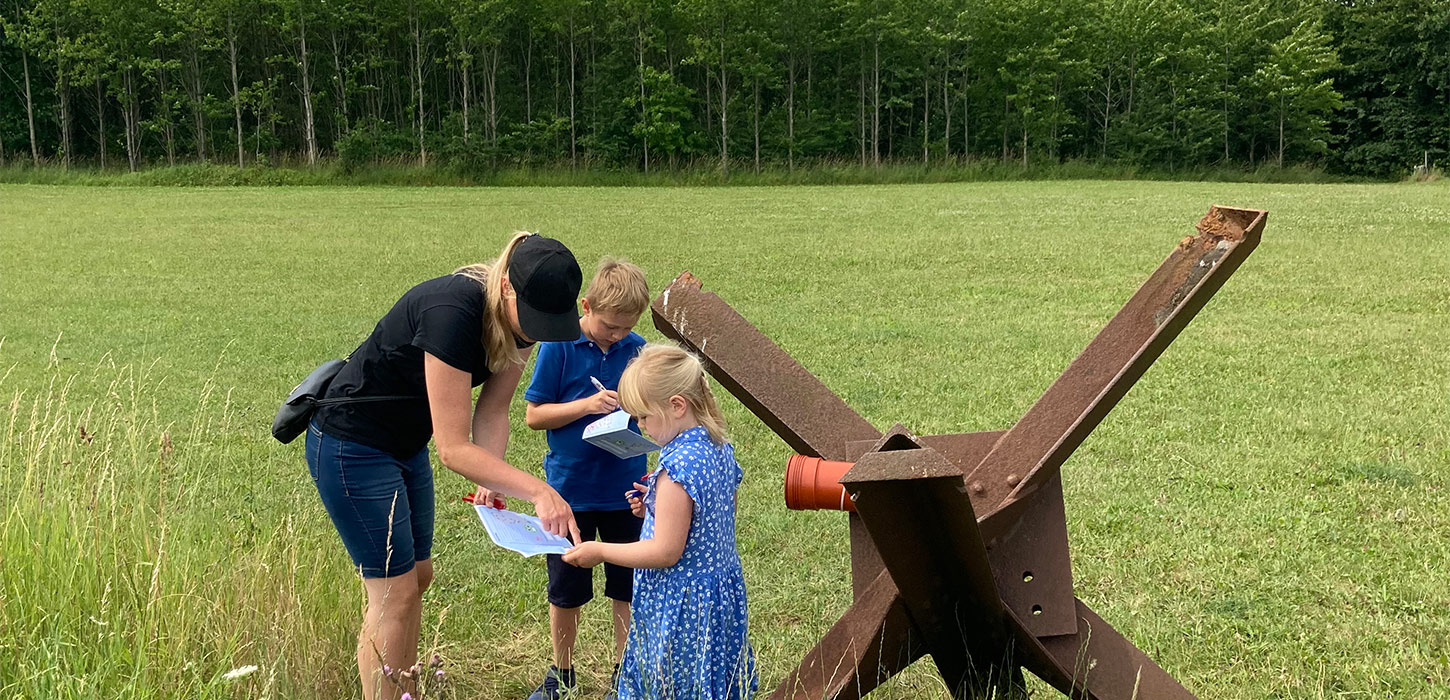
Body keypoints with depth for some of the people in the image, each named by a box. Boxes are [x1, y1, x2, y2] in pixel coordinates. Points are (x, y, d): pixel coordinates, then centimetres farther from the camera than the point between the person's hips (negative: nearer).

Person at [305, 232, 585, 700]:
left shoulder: (521, 318, -11)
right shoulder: (453, 314, -36)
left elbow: (492, 410, -5)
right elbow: (453, 448, -35)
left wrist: (492, 480, -22)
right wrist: (539, 492, -42)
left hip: (407, 445, 9)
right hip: (353, 446, -8)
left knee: (417, 574, 17)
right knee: (394, 592, -4)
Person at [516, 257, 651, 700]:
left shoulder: (636, 348, -1)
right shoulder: (559, 346, -11)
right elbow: (534, 415, -8)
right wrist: (586, 405, -21)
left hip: (626, 489, 2)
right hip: (571, 488, -2)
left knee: (627, 586, 11)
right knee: (565, 589, 12)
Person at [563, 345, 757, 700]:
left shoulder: (678, 467, -26)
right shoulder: (721, 449, 2)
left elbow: (666, 552, -24)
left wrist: (600, 551, -14)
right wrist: (658, 507, 9)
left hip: (681, 606, -9)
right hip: (722, 591, 9)